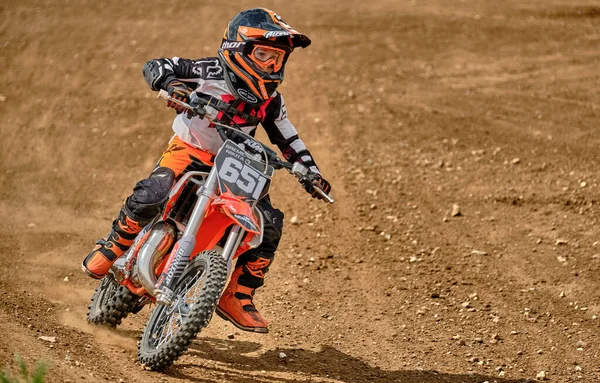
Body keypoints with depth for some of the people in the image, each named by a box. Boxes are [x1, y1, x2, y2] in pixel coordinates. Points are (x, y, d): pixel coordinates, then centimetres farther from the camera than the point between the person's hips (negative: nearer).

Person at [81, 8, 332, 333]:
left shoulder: (269, 98, 2)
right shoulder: (211, 72, -14)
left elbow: (287, 137, 13)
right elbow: (154, 67, -14)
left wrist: (311, 172, 1)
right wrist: (171, 83, -37)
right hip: (188, 151, -5)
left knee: (270, 224, -10)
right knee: (150, 197, -32)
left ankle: (238, 297, 2)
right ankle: (112, 248, -3)